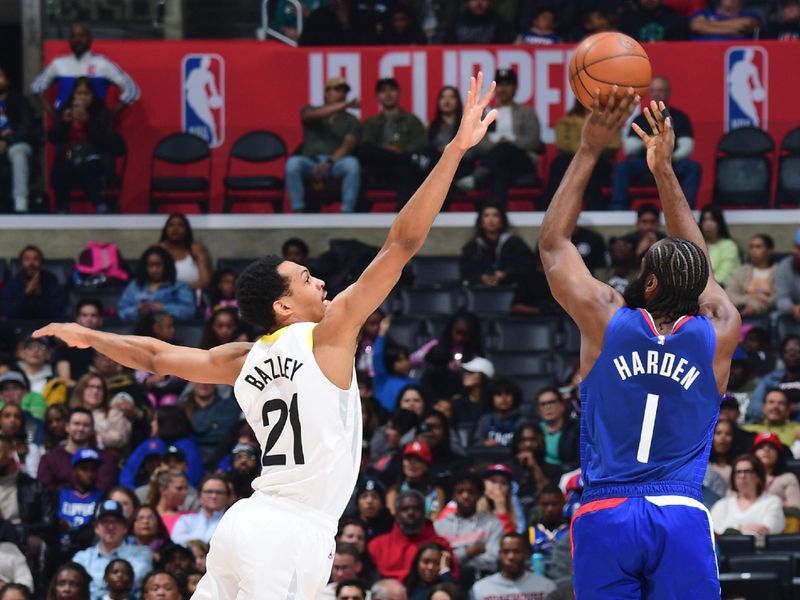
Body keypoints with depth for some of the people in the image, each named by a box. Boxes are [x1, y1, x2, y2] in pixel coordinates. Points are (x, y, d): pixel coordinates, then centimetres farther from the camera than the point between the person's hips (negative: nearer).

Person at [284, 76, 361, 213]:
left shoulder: (351, 121, 15)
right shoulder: (310, 111, 17)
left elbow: (348, 146, -2)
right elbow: (315, 114, -10)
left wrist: (329, 163, -20)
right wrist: (345, 105, -23)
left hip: (336, 162, 0)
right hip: (311, 160, 0)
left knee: (352, 163, -34)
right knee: (293, 162, -33)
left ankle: (347, 213, -32)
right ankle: (298, 211, -30)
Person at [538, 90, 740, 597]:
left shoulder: (606, 320, -1)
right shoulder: (720, 334, 3)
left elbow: (553, 243, 13)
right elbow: (697, 264, 23)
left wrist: (589, 150, 16)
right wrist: (664, 170, 27)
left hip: (605, 516, 0)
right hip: (683, 516, 0)